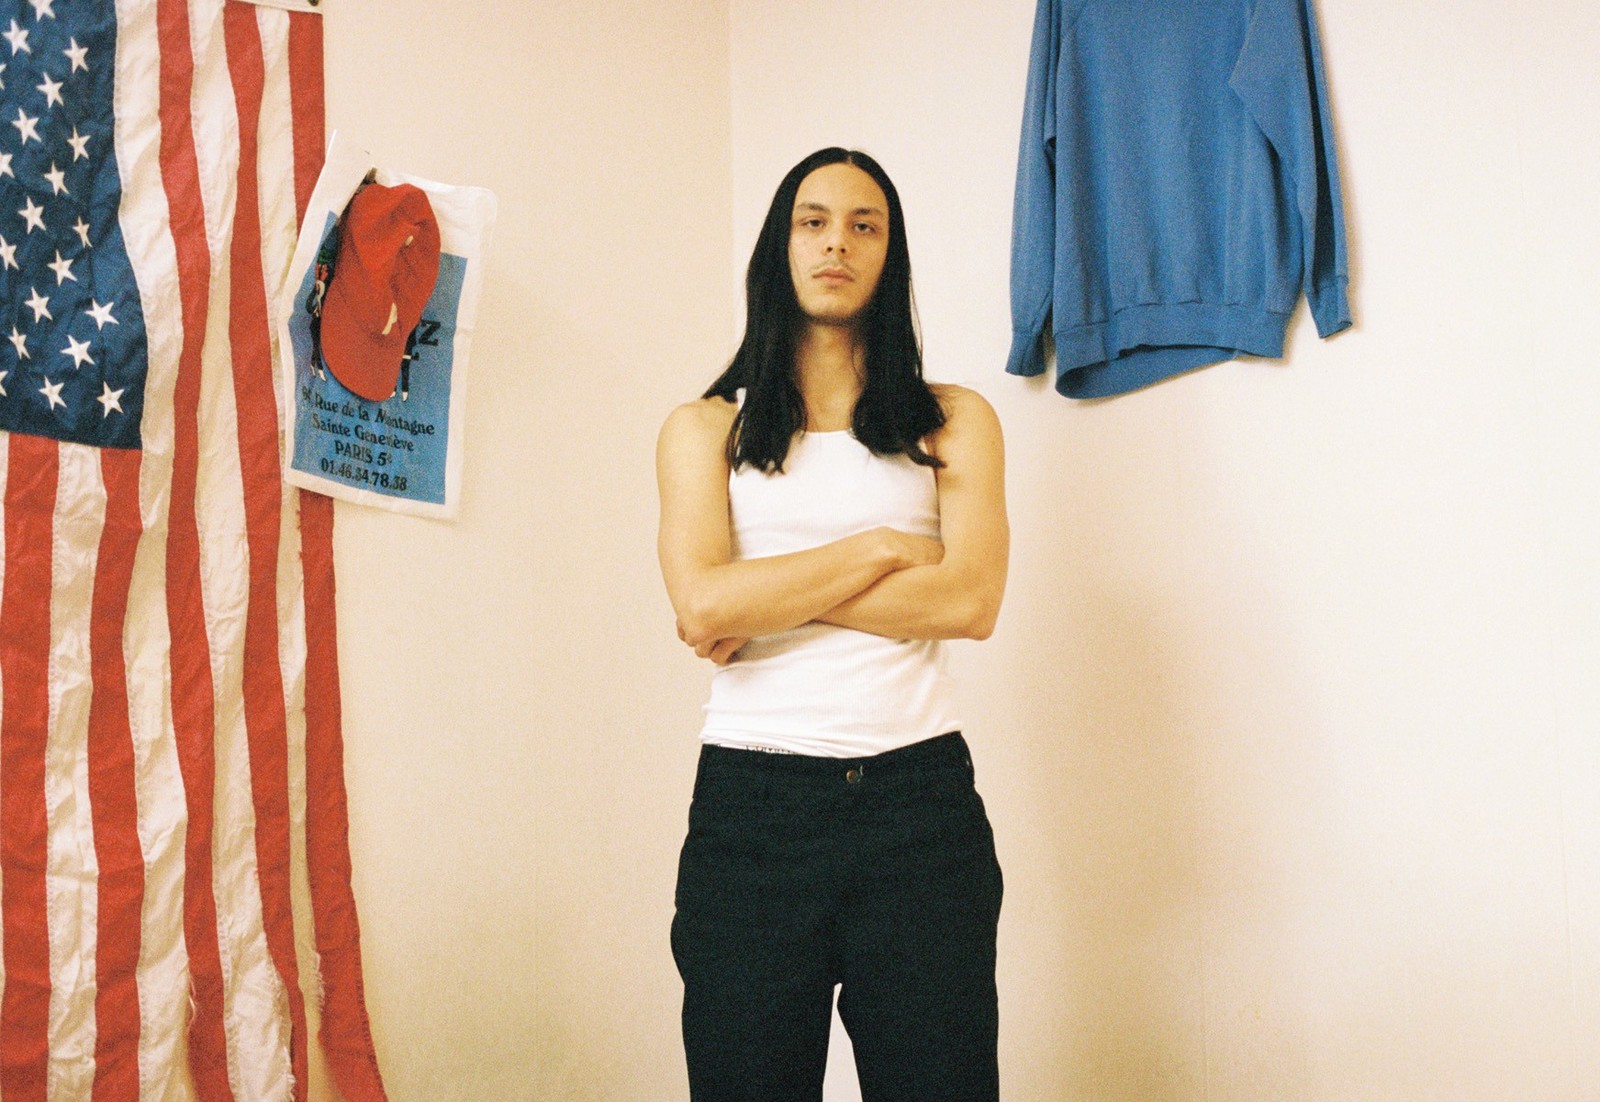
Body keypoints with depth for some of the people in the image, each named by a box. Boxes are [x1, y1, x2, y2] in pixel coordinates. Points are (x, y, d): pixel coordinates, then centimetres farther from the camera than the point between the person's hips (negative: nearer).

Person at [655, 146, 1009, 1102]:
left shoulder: (953, 421, 11)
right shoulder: (706, 428, 10)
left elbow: (970, 600, -6)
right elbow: (702, 604, -7)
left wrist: (770, 599, -7)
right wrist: (881, 548, -5)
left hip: (919, 793, 0)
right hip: (752, 800, 0)